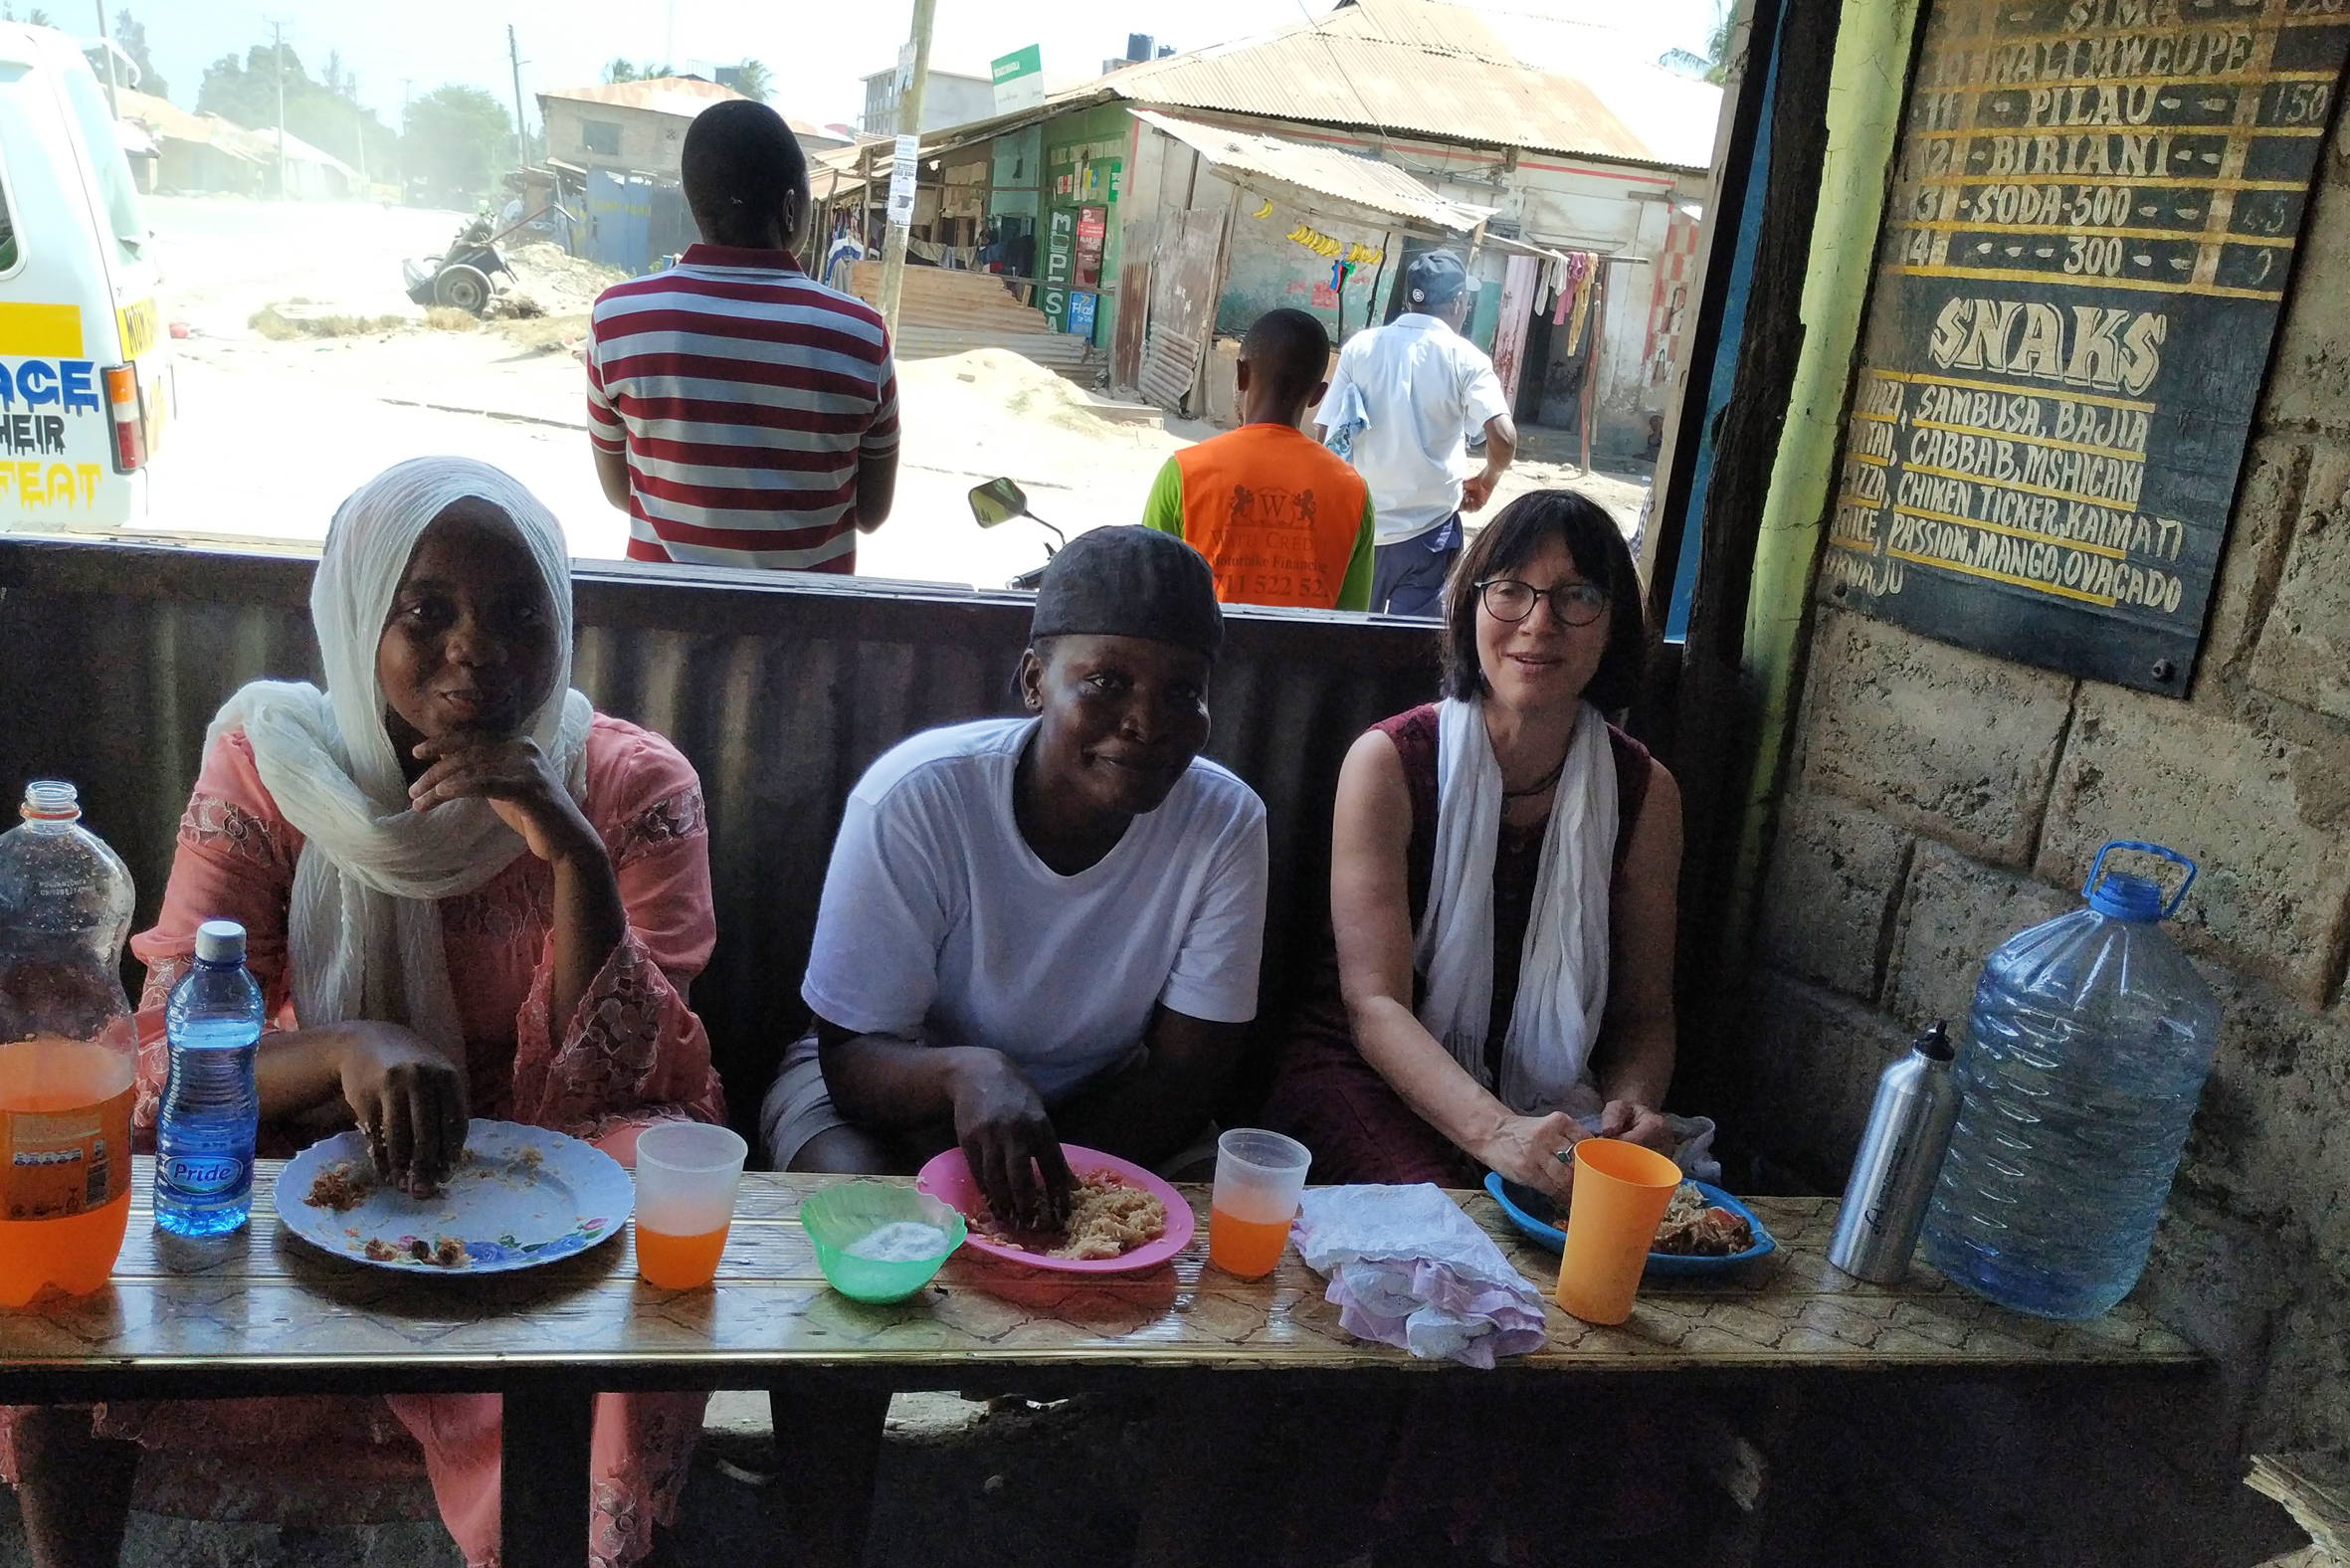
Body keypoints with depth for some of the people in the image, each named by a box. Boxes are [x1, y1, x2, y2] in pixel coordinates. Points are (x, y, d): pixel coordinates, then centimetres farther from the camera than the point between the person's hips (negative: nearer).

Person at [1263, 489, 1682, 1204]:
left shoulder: (1645, 792, 0)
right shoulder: (1389, 763, -11)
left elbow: (1644, 1012, 6)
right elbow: (1373, 1002, -18)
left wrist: (1632, 1107, -18)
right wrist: (1495, 1131, -35)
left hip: (1552, 1101, 3)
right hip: (1367, 1071, -3)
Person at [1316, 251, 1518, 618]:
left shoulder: (1359, 346, 1)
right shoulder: (1464, 359, -5)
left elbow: (1325, 436, 0)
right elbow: (1503, 439, -16)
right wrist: (1486, 480, 4)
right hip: (1427, 531, -3)